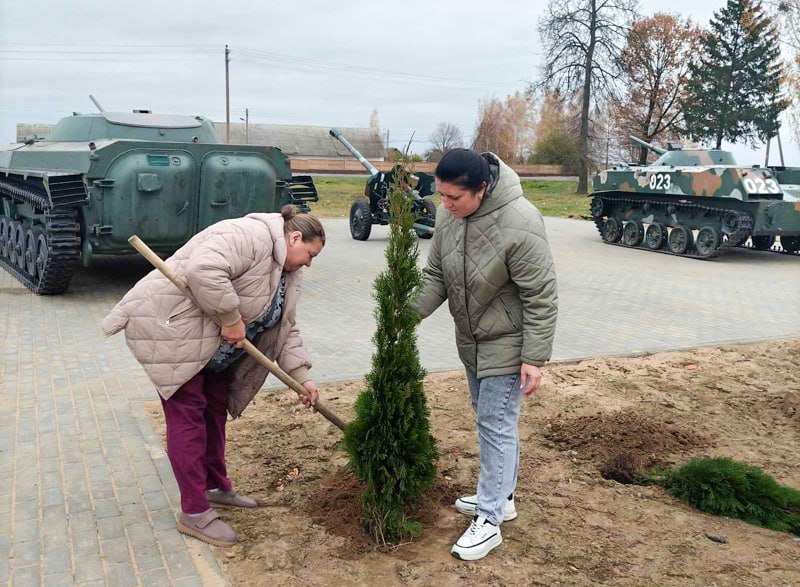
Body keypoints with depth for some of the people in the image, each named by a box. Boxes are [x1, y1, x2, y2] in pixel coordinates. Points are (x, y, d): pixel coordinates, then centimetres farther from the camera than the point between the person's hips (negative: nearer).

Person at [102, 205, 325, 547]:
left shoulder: (285, 273, 11)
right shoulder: (251, 235, -21)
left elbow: (285, 330, 12)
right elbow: (203, 271, -35)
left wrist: (302, 377, 4)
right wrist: (231, 320, -26)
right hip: (169, 327, -10)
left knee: (215, 407, 14)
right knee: (188, 413, -7)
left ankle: (216, 486, 29)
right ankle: (193, 513, 0)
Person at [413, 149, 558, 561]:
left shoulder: (519, 224, -29)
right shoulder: (447, 214, -7)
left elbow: (541, 298, -23)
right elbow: (436, 275, 3)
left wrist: (534, 358, -21)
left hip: (506, 342, -7)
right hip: (470, 340, 8)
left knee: (496, 424, -2)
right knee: (489, 419, 19)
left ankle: (488, 519, 11)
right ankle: (500, 496, 36)